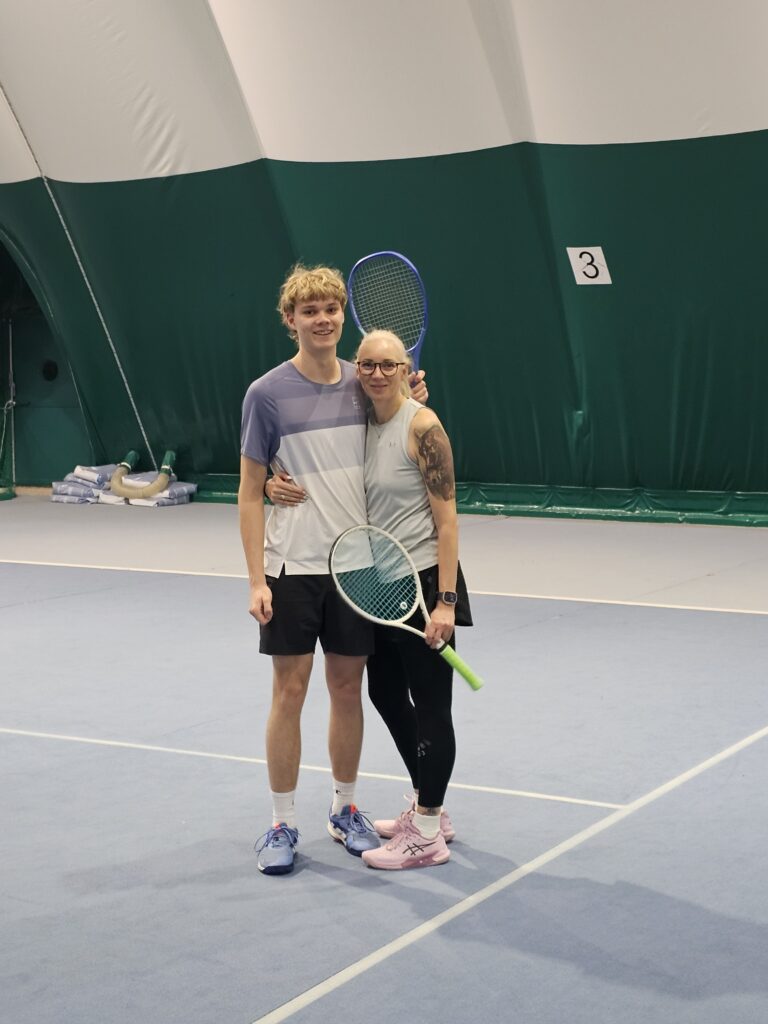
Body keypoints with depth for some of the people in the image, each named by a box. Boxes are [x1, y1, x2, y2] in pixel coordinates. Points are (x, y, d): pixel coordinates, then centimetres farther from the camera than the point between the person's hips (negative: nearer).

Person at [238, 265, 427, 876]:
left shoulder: (363, 384, 5)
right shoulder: (267, 394, -6)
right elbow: (250, 493, -5)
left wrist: (410, 403, 0)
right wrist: (257, 581, -10)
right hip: (292, 567, -3)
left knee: (348, 686, 10)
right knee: (290, 689, 1)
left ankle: (345, 810, 25)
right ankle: (283, 825, 12)